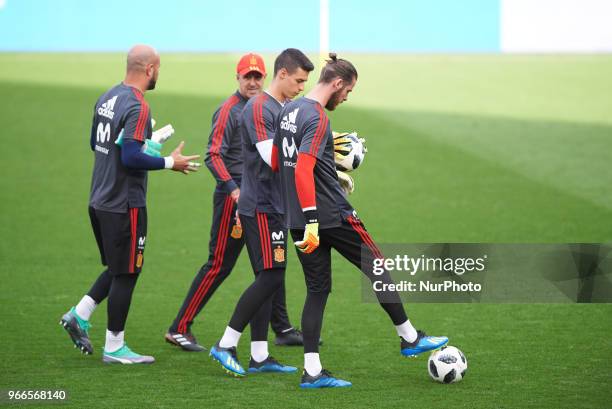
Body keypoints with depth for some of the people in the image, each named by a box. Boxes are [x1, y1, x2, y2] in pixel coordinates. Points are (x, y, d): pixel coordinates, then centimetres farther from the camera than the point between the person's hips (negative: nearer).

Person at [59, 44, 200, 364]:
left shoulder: (107, 98, 9)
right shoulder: (137, 106, -18)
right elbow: (131, 158, -24)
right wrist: (170, 163, -13)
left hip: (99, 201, 9)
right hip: (125, 205, -9)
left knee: (119, 269, 22)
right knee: (126, 274, 2)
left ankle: (79, 315, 15)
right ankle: (114, 347, 8)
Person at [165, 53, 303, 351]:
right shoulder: (229, 110, -11)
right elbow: (213, 155, -19)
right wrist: (232, 188, -30)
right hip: (233, 197, -8)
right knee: (219, 265, -7)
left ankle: (282, 329, 18)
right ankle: (179, 329, -2)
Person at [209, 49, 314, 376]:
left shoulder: (285, 110, 16)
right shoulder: (259, 109, -14)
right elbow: (273, 159, -23)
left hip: (274, 207, 10)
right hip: (260, 208, -10)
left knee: (267, 280, 8)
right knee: (271, 277, -12)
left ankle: (259, 357, 10)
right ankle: (226, 345, -6)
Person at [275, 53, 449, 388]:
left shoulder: (289, 110, 11)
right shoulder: (317, 118, -17)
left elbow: (276, 161, 21)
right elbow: (302, 169, -27)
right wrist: (311, 220, -29)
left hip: (297, 220, 8)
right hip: (331, 215, -8)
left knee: (317, 289, 8)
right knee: (377, 269, 8)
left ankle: (312, 371, 2)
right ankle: (410, 339, 20)